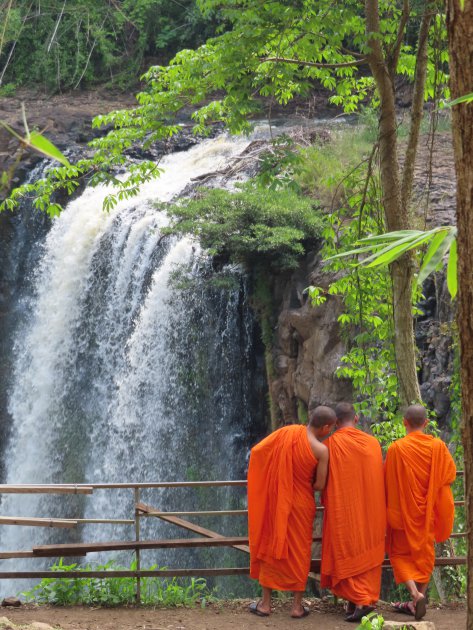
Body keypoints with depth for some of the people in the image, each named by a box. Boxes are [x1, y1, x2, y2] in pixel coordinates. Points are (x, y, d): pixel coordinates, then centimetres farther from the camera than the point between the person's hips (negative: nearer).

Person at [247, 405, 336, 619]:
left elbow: (256, 450, -4)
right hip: (301, 504, -3)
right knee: (299, 551, 12)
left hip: (276, 501, 3)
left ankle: (265, 603, 19)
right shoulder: (321, 450, -19)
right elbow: (319, 485, -14)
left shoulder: (286, 432, -9)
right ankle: (297, 606, 17)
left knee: (271, 546, 14)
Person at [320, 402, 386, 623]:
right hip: (371, 512, 4)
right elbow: (381, 478, 8)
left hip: (343, 510, -3)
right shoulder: (373, 443, 1)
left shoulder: (331, 443, -11)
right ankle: (367, 598, 15)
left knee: (346, 555, 4)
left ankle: (360, 600, -8)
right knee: (368, 554, 13)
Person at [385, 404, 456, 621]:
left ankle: (415, 593, -9)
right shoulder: (438, 446, -10)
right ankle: (416, 603, 17)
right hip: (428, 512, 2)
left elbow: (387, 483, -8)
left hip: (403, 511, -2)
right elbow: (449, 476, -1)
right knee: (424, 554, 15)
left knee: (401, 553, 12)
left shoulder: (396, 448, -16)